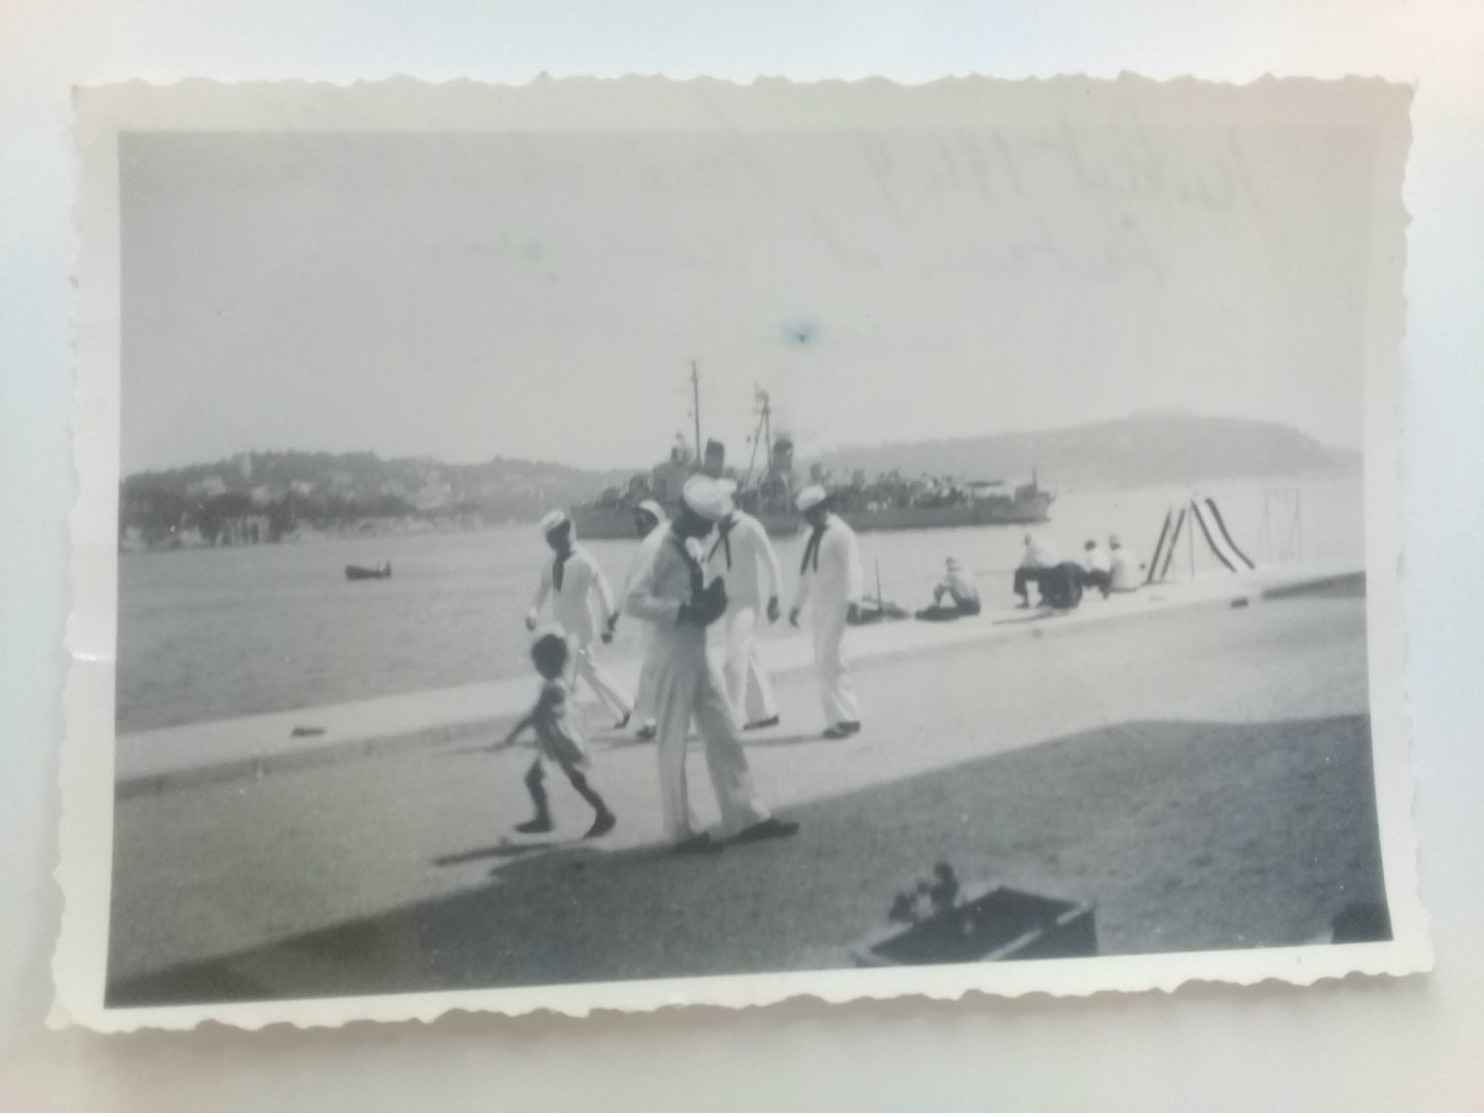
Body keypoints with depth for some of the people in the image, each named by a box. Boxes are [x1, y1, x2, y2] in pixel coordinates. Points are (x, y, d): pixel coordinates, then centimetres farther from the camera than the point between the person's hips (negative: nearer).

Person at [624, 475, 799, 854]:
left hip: (698, 654, 9)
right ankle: (681, 832, 11)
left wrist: (711, 600, 0)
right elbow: (633, 601, -21)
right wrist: (684, 611, -24)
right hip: (673, 656, -9)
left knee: (725, 735, 10)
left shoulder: (693, 549, 11)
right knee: (674, 744, 1)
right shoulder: (666, 550, -15)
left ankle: (746, 818, 17)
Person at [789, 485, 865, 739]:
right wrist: (797, 605, 23)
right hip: (820, 606, 9)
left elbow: (852, 568, -19)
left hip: (837, 605, -9)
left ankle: (844, 718, -7)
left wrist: (853, 601, -29)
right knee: (825, 664, 8)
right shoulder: (814, 535, 16)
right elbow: (806, 574, 23)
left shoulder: (841, 533, -9)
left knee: (828, 662, -12)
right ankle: (845, 716, 15)